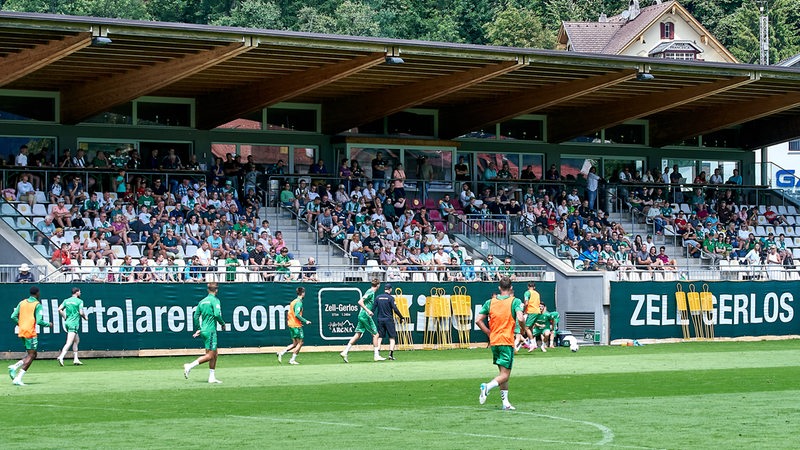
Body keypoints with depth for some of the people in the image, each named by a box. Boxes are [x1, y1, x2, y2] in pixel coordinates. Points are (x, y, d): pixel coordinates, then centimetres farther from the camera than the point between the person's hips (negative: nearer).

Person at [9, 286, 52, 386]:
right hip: (30, 332, -7)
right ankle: (18, 379, -14)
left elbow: (13, 317, 8)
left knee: (31, 355, 17)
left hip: (22, 332, 7)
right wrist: (49, 324, 3)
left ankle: (15, 367, -3)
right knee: (31, 355, -4)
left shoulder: (22, 303, 10)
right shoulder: (37, 305, -7)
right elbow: (39, 321, -14)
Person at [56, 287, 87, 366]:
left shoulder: (66, 300, 11)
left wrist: (65, 317, 12)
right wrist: (85, 317, 7)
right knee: (69, 342, -14)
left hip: (67, 322, 8)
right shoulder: (79, 301, -7)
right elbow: (81, 312, -13)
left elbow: (59, 309, 4)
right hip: (73, 323, -8)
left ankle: (75, 359, 19)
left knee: (76, 340, 20)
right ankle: (61, 357, -29)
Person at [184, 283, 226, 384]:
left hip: (203, 330, 8)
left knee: (214, 354, 14)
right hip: (211, 330, -8)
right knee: (210, 355, -9)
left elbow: (195, 316, 14)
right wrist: (223, 324, -4)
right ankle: (190, 366, -18)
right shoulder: (215, 300, -8)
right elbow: (217, 314, -20)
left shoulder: (202, 301, 14)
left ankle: (212, 377, 13)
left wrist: (198, 329, 22)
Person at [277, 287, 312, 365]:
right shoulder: (299, 302, -14)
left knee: (295, 343, 14)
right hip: (296, 326, -9)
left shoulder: (293, 301, 14)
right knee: (300, 343, 0)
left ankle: (281, 353, 3)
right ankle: (292, 360, 0)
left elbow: (288, 313, 17)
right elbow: (297, 314, -23)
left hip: (291, 324, 9)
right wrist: (305, 321, -17)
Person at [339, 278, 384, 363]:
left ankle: (345, 352, 0)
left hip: (362, 316, 9)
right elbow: (360, 302, -22)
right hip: (365, 316, -9)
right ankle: (377, 356, 5)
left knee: (358, 335, 6)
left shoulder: (371, 292, 14)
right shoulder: (371, 292, -13)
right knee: (375, 334, 0)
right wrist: (368, 311, -25)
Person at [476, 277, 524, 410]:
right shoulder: (515, 301, -5)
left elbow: (478, 320, 4)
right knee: (505, 375, -4)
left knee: (503, 373, 16)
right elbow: (520, 319, -19)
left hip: (494, 341, 5)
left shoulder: (490, 302, 7)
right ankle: (487, 386, -30)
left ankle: (505, 402, 14)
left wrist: (489, 333, 13)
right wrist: (523, 328, 2)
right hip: (507, 342, -5)